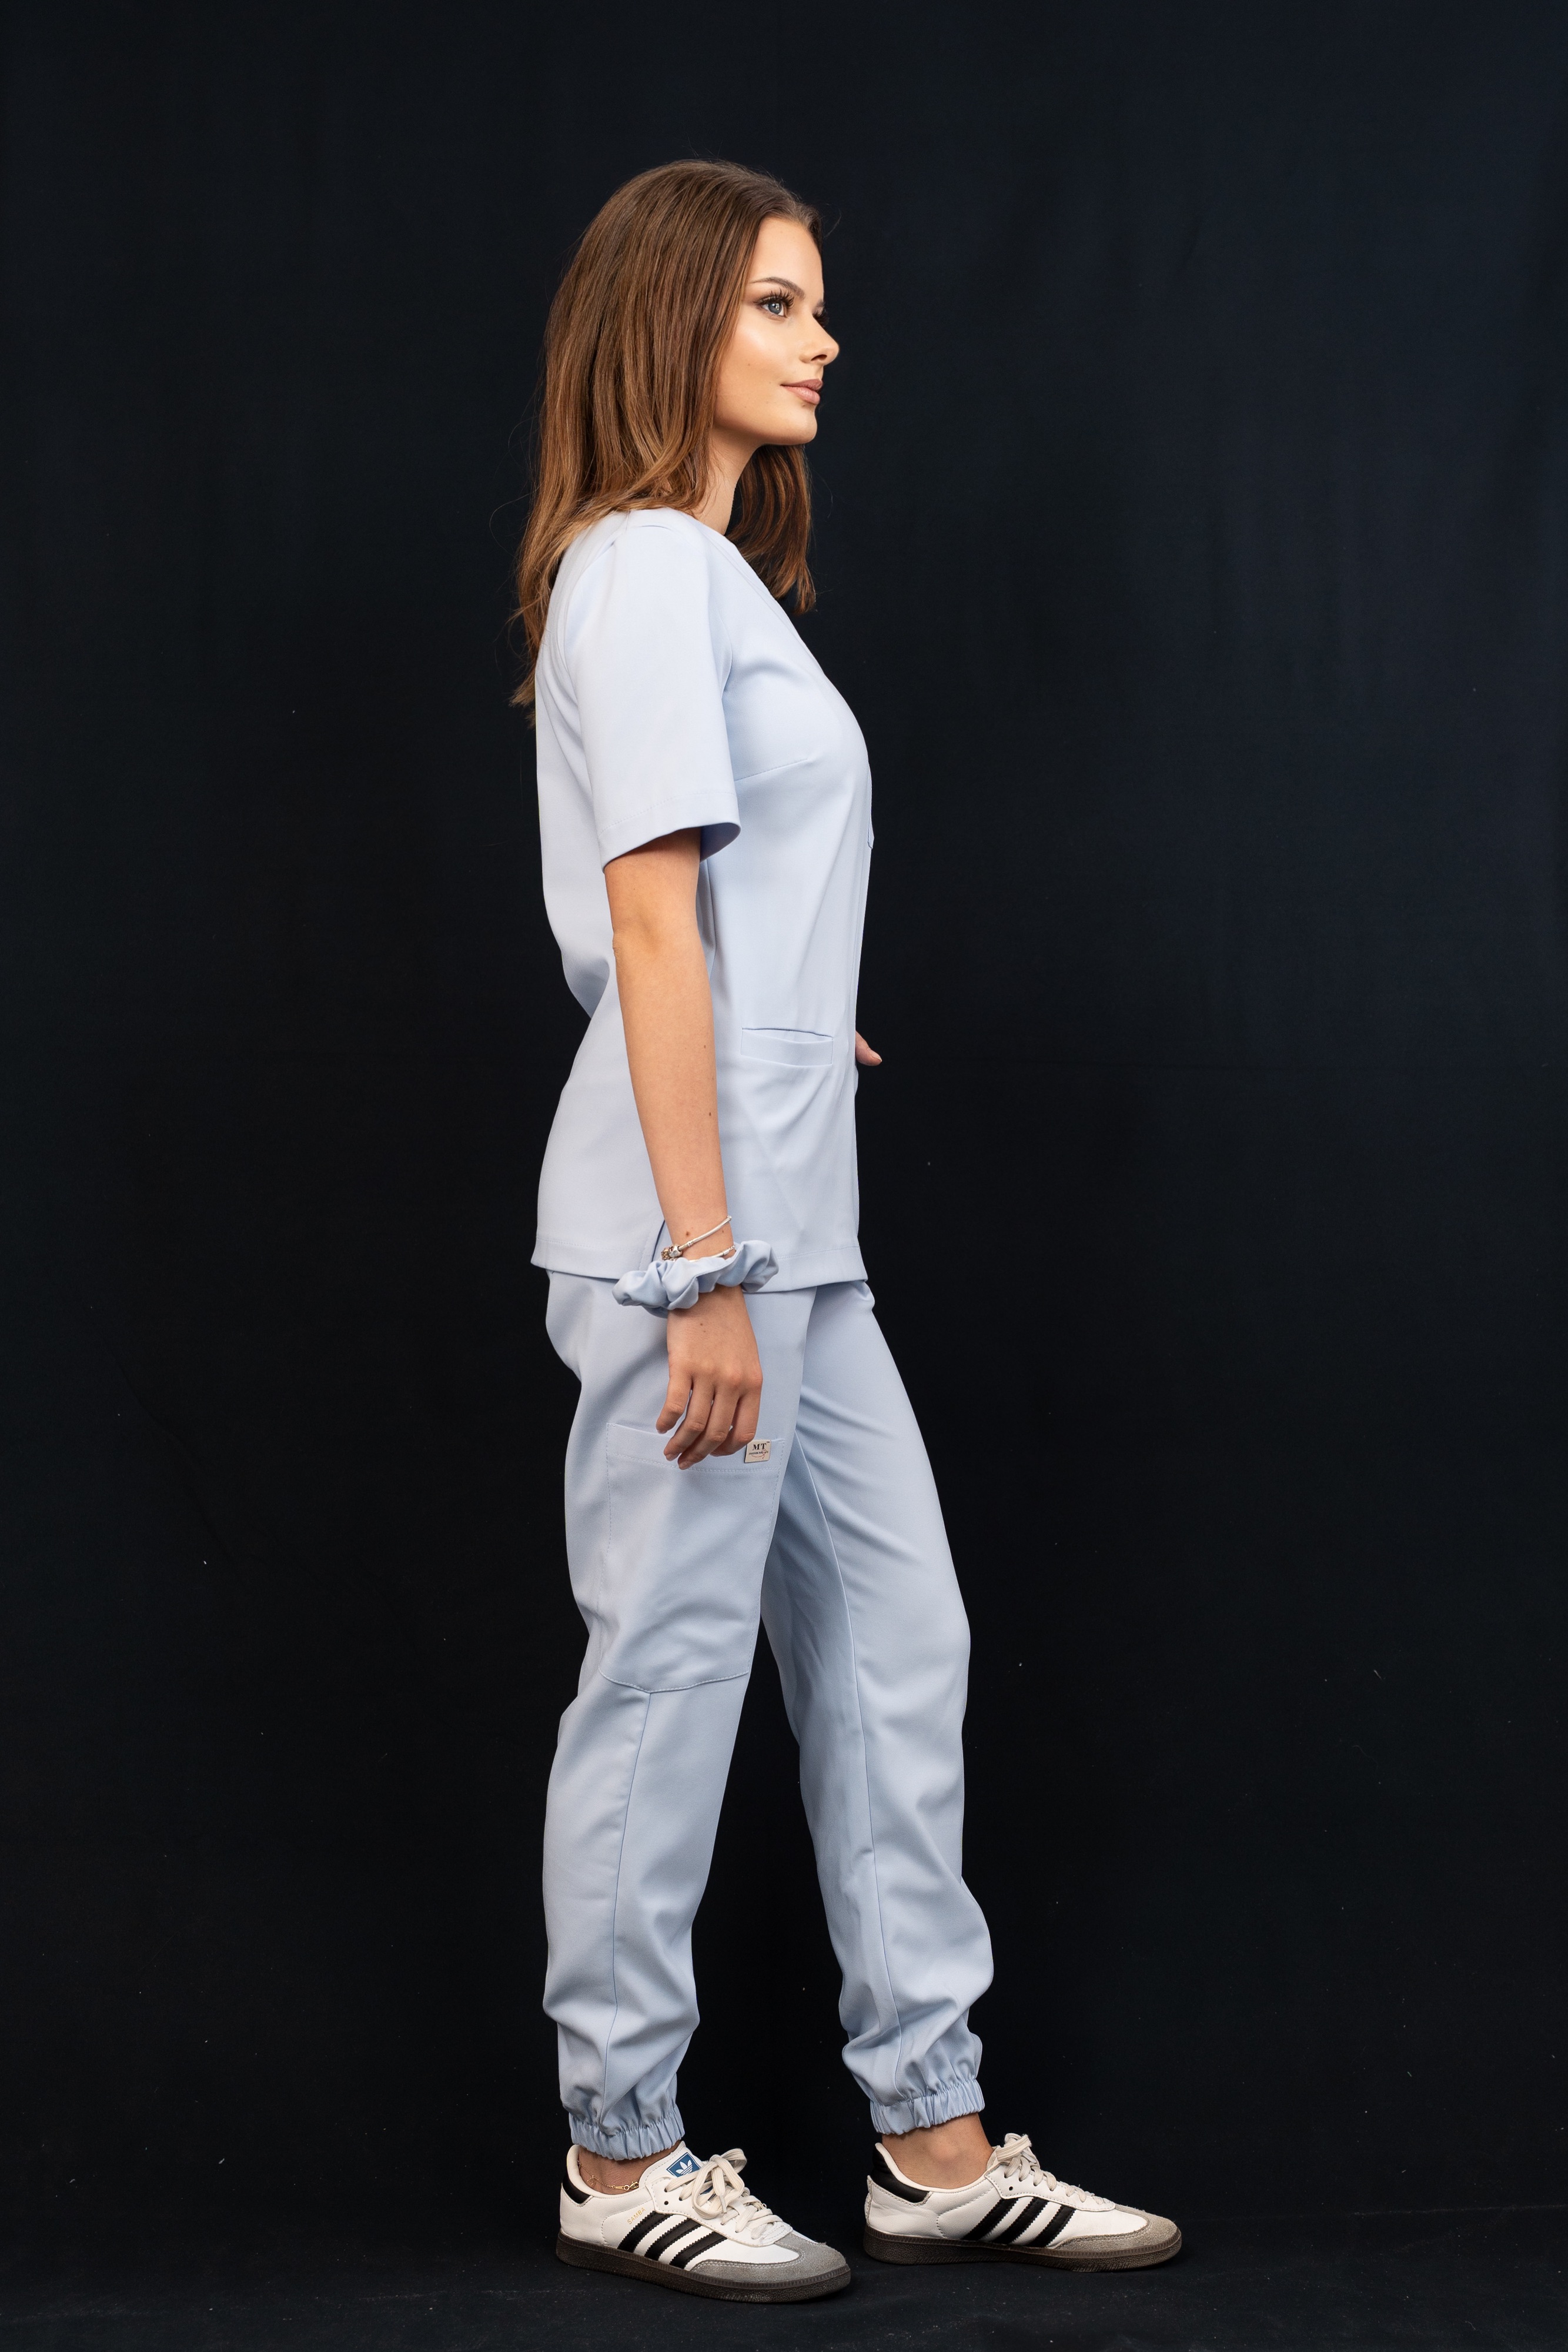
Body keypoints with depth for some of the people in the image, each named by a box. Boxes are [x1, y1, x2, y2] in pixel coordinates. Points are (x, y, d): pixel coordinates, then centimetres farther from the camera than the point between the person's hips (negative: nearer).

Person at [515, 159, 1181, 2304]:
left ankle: (936, 2141, 19)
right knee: (671, 1671, 0)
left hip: (791, 1231, 10)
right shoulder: (643, 572, -11)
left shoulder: (716, 572, 18)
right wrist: (704, 1274, -20)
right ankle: (623, 2157, 14)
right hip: (700, 1227, -10)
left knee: (896, 1644, 11)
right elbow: (651, 929, -17)